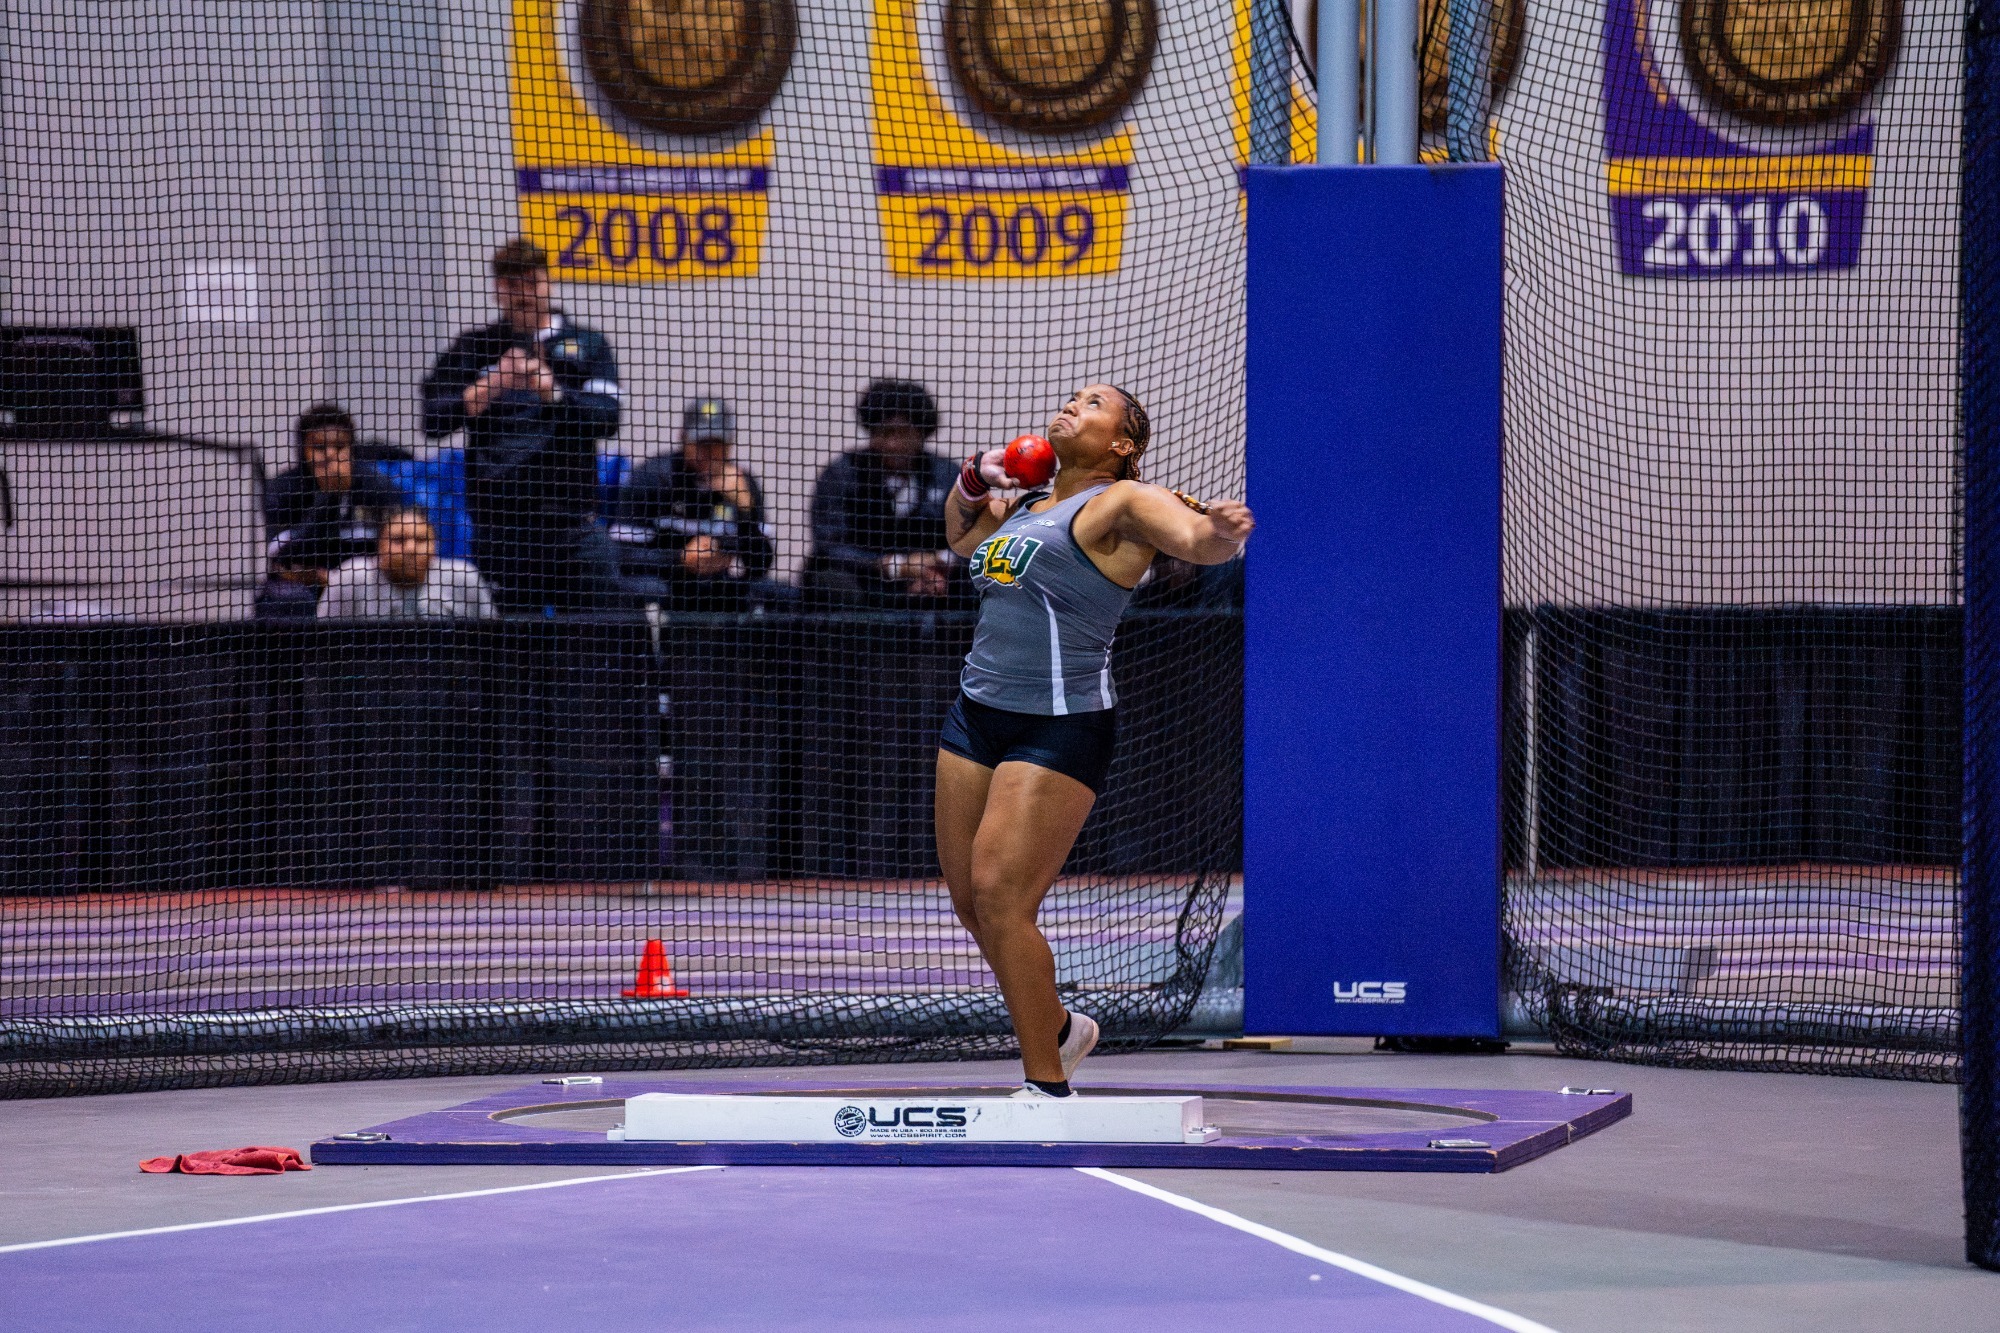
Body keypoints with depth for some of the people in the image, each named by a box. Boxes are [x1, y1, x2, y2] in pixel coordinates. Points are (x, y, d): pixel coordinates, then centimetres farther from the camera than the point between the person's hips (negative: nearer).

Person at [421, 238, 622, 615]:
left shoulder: (586, 345, 12)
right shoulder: (474, 348, 13)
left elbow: (607, 420, -2)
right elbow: (433, 420, 3)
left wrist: (554, 393, -17)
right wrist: (492, 385, -9)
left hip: (570, 511, 0)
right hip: (499, 518, 0)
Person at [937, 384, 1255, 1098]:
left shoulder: (1122, 502, -5)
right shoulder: (1024, 507, 18)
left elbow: (1197, 540, -23)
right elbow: (960, 532, 39)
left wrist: (1222, 530, -45)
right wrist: (974, 481, 20)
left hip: (1060, 729, -8)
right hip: (975, 717, 8)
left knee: (1001, 897, -15)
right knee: (971, 902, 11)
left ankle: (1048, 1088, -5)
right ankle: (1057, 1028, 35)